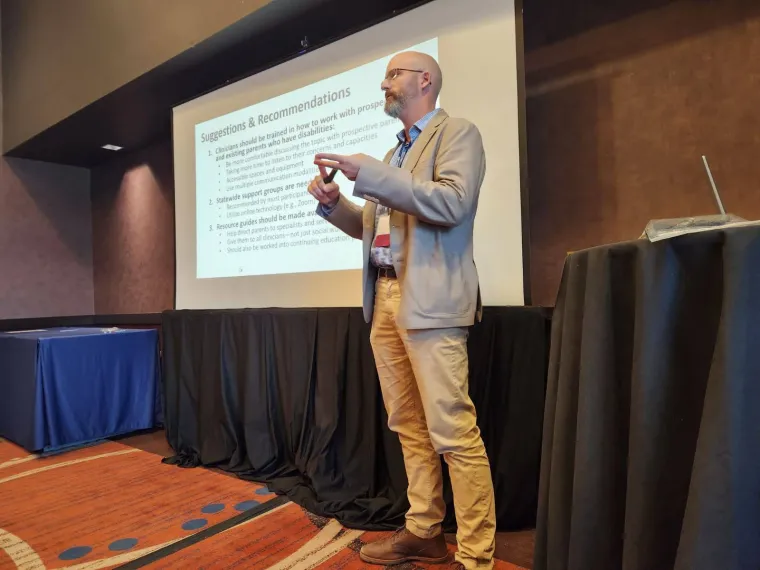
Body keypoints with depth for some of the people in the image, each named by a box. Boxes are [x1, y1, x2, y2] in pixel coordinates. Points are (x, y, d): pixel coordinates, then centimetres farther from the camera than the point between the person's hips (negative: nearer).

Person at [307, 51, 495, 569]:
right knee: (410, 428, 12)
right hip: (385, 300, 8)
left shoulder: (457, 133, 1)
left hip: (430, 301, -8)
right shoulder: (394, 153, 24)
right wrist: (334, 202, 8)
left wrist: (367, 173, -18)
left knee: (453, 432, -6)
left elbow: (452, 203, -17)